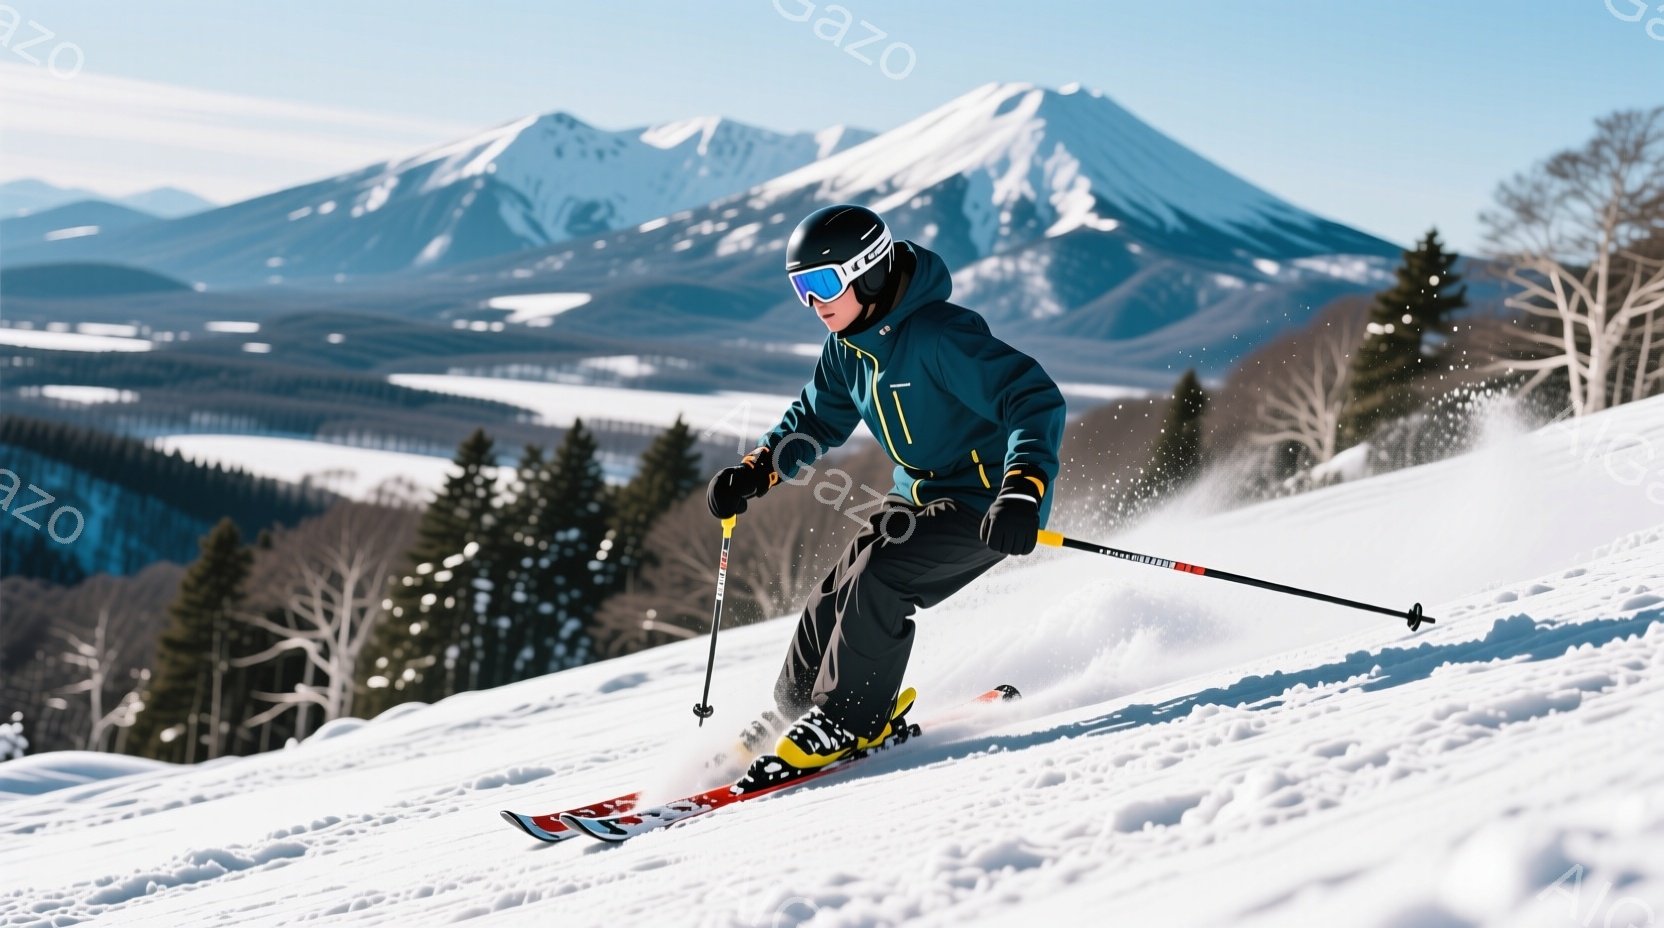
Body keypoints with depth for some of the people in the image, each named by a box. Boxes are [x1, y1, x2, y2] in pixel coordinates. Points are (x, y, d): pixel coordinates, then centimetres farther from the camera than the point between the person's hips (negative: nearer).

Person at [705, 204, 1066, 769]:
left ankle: (850, 719, -7)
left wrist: (1022, 491, -46)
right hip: (918, 497, 9)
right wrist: (754, 472, 1)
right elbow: (816, 419, 17)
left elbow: (1036, 400, -32)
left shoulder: (938, 335, -27)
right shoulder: (848, 345, 1)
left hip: (985, 503, -8)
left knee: (875, 579, -24)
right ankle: (798, 708, 21)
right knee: (834, 601, 1)